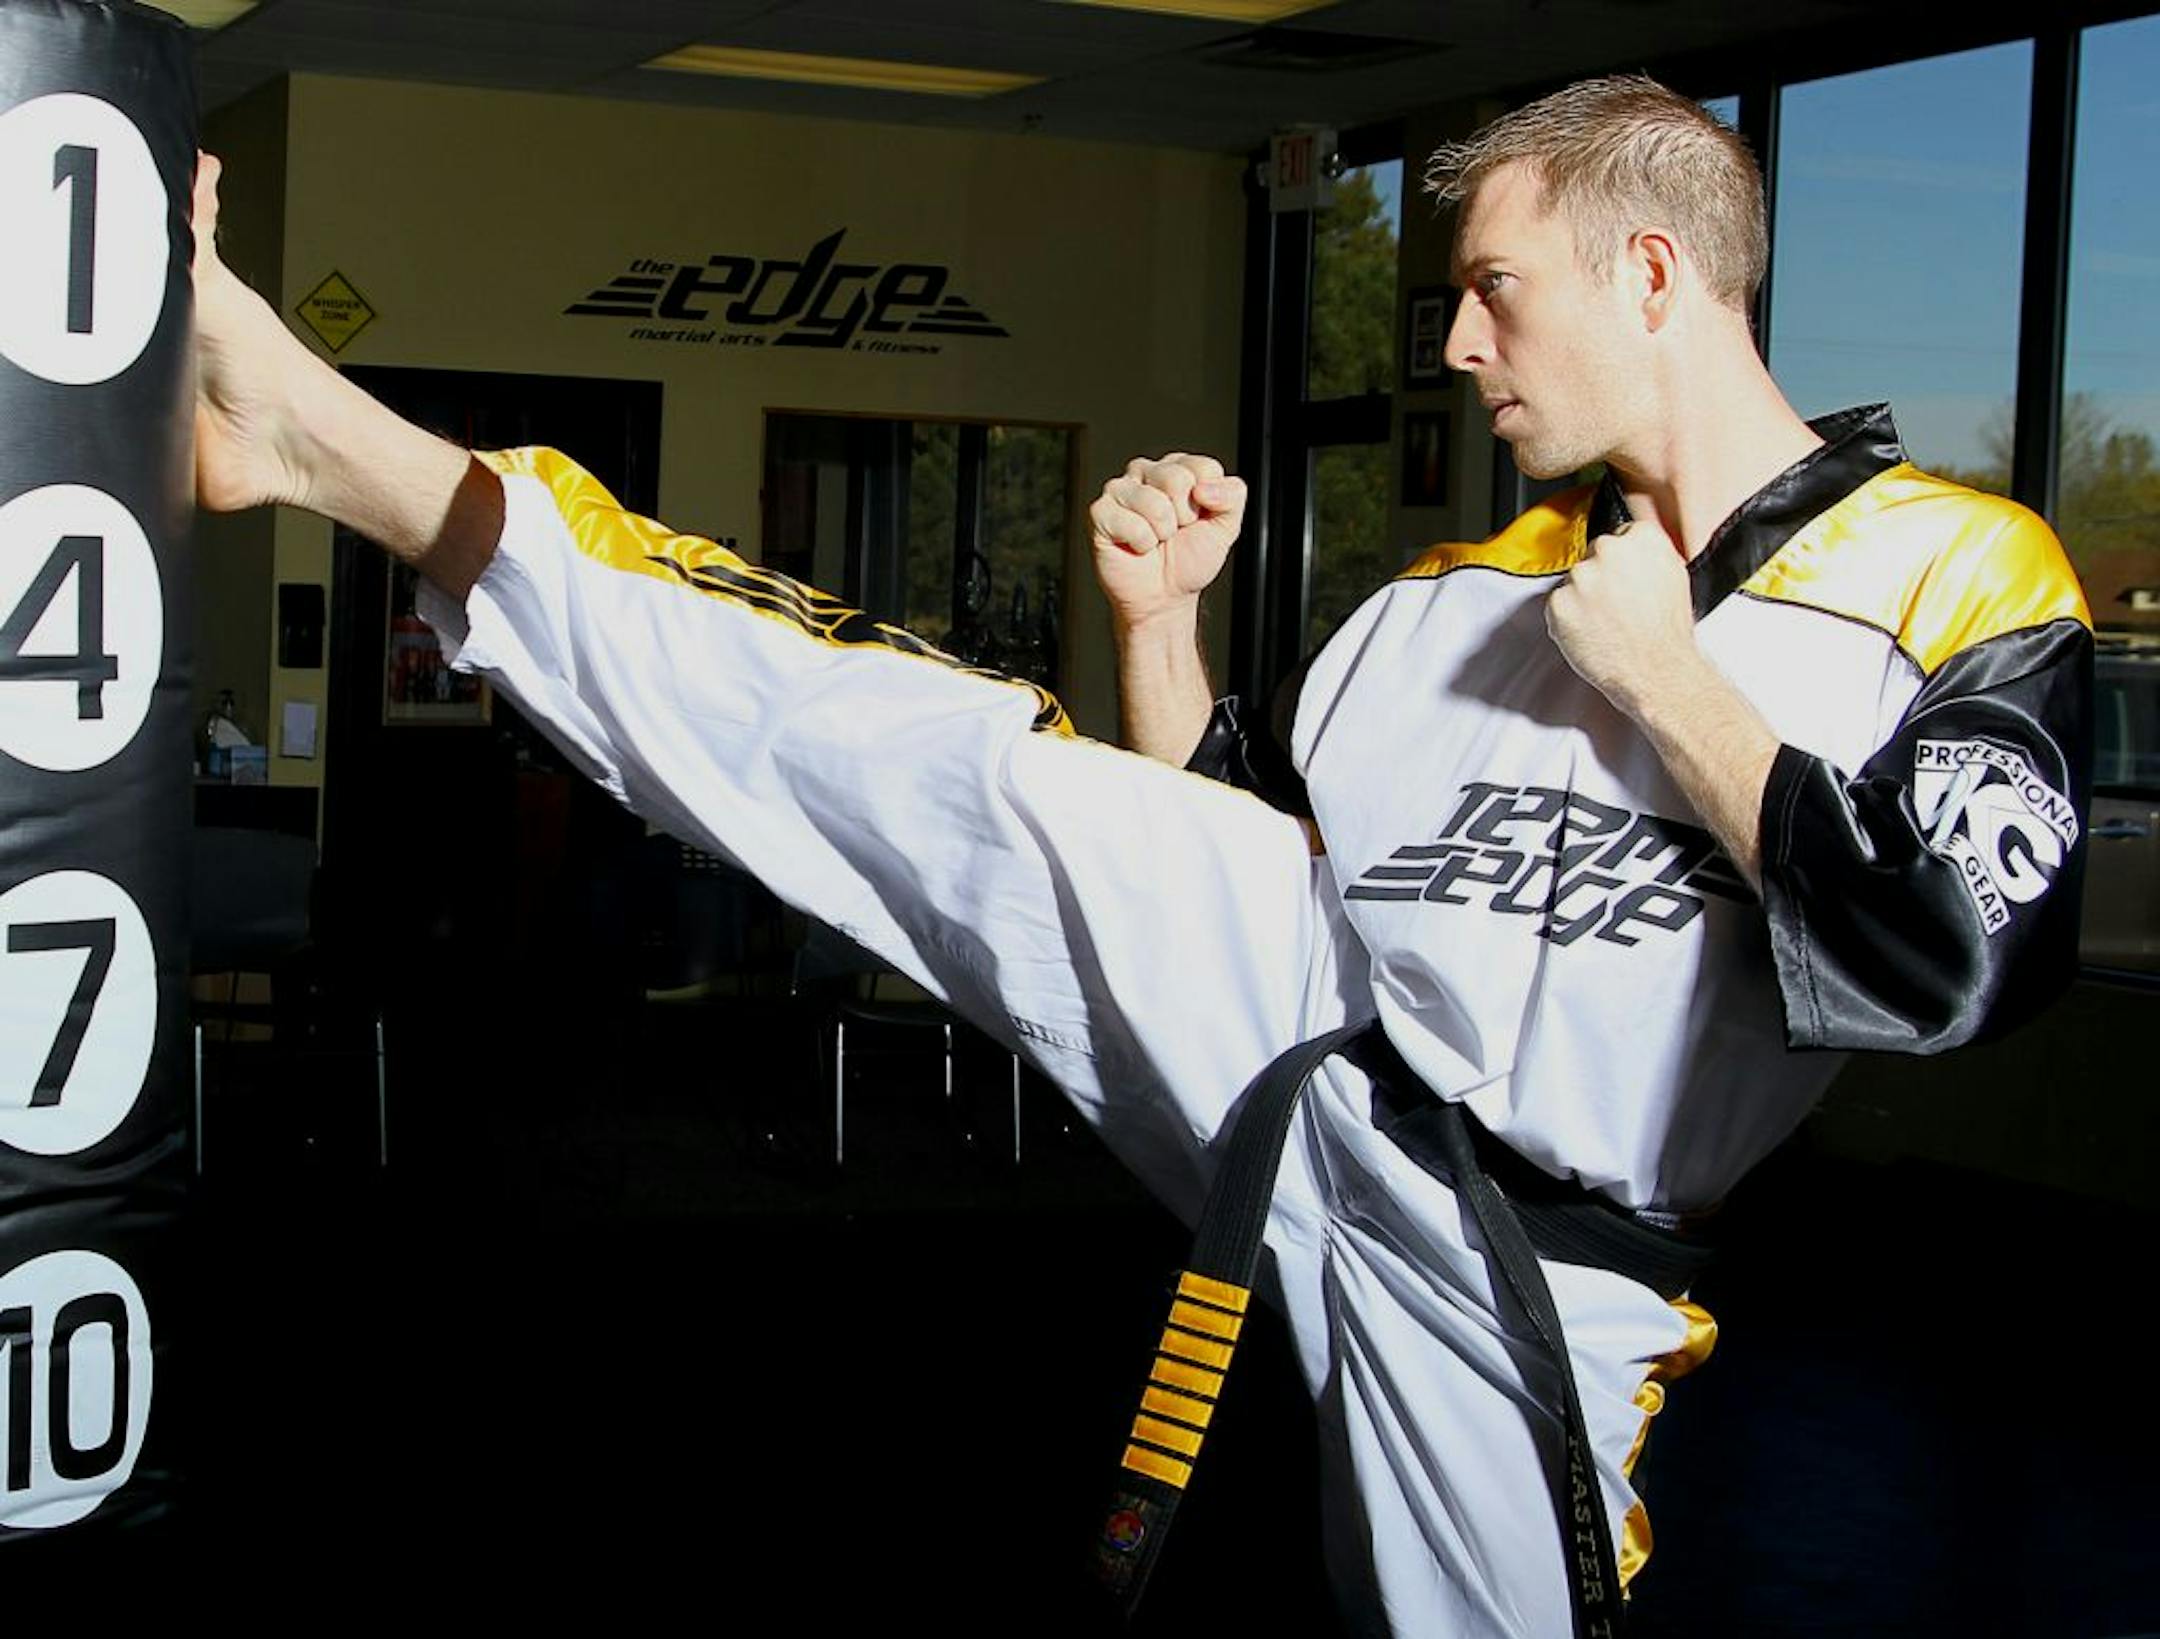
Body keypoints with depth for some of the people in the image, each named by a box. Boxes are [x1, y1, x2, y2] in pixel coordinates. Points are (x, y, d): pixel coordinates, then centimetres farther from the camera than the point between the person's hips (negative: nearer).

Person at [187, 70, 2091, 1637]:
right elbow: (1231, 844, 20)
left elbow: (1943, 953, -23)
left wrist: (1660, 678, -15)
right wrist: (1163, 623, 4)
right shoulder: (1461, 591, 12)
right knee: (943, 757, -11)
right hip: (1285, 1014, 4)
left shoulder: (1965, 586, -5)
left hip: (1506, 1264, -3)